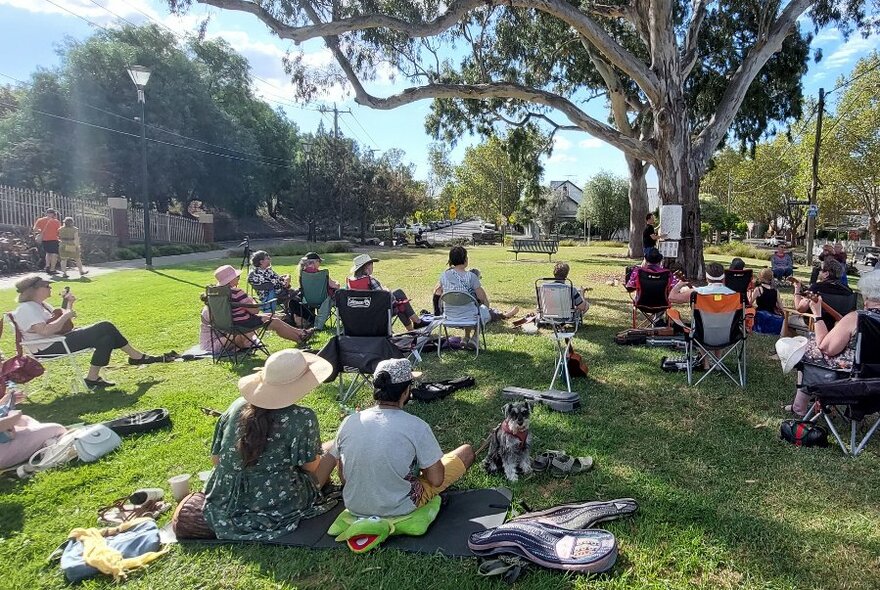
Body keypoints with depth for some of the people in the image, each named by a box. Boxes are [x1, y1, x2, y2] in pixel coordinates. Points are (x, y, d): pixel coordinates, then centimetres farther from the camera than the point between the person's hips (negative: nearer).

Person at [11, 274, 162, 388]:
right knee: (105, 328, -18)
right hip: (49, 349, -10)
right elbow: (45, 331, -28)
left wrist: (69, 305, 10)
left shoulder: (41, 305, 17)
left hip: (61, 339, 10)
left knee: (106, 338, -8)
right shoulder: (26, 309, -13)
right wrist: (66, 315, -19)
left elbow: (60, 324, 23)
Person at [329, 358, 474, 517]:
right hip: (399, 509, -5)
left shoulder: (348, 423, -11)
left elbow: (343, 477, 0)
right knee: (467, 451, 9)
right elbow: (436, 480, -14)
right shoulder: (416, 427, -23)